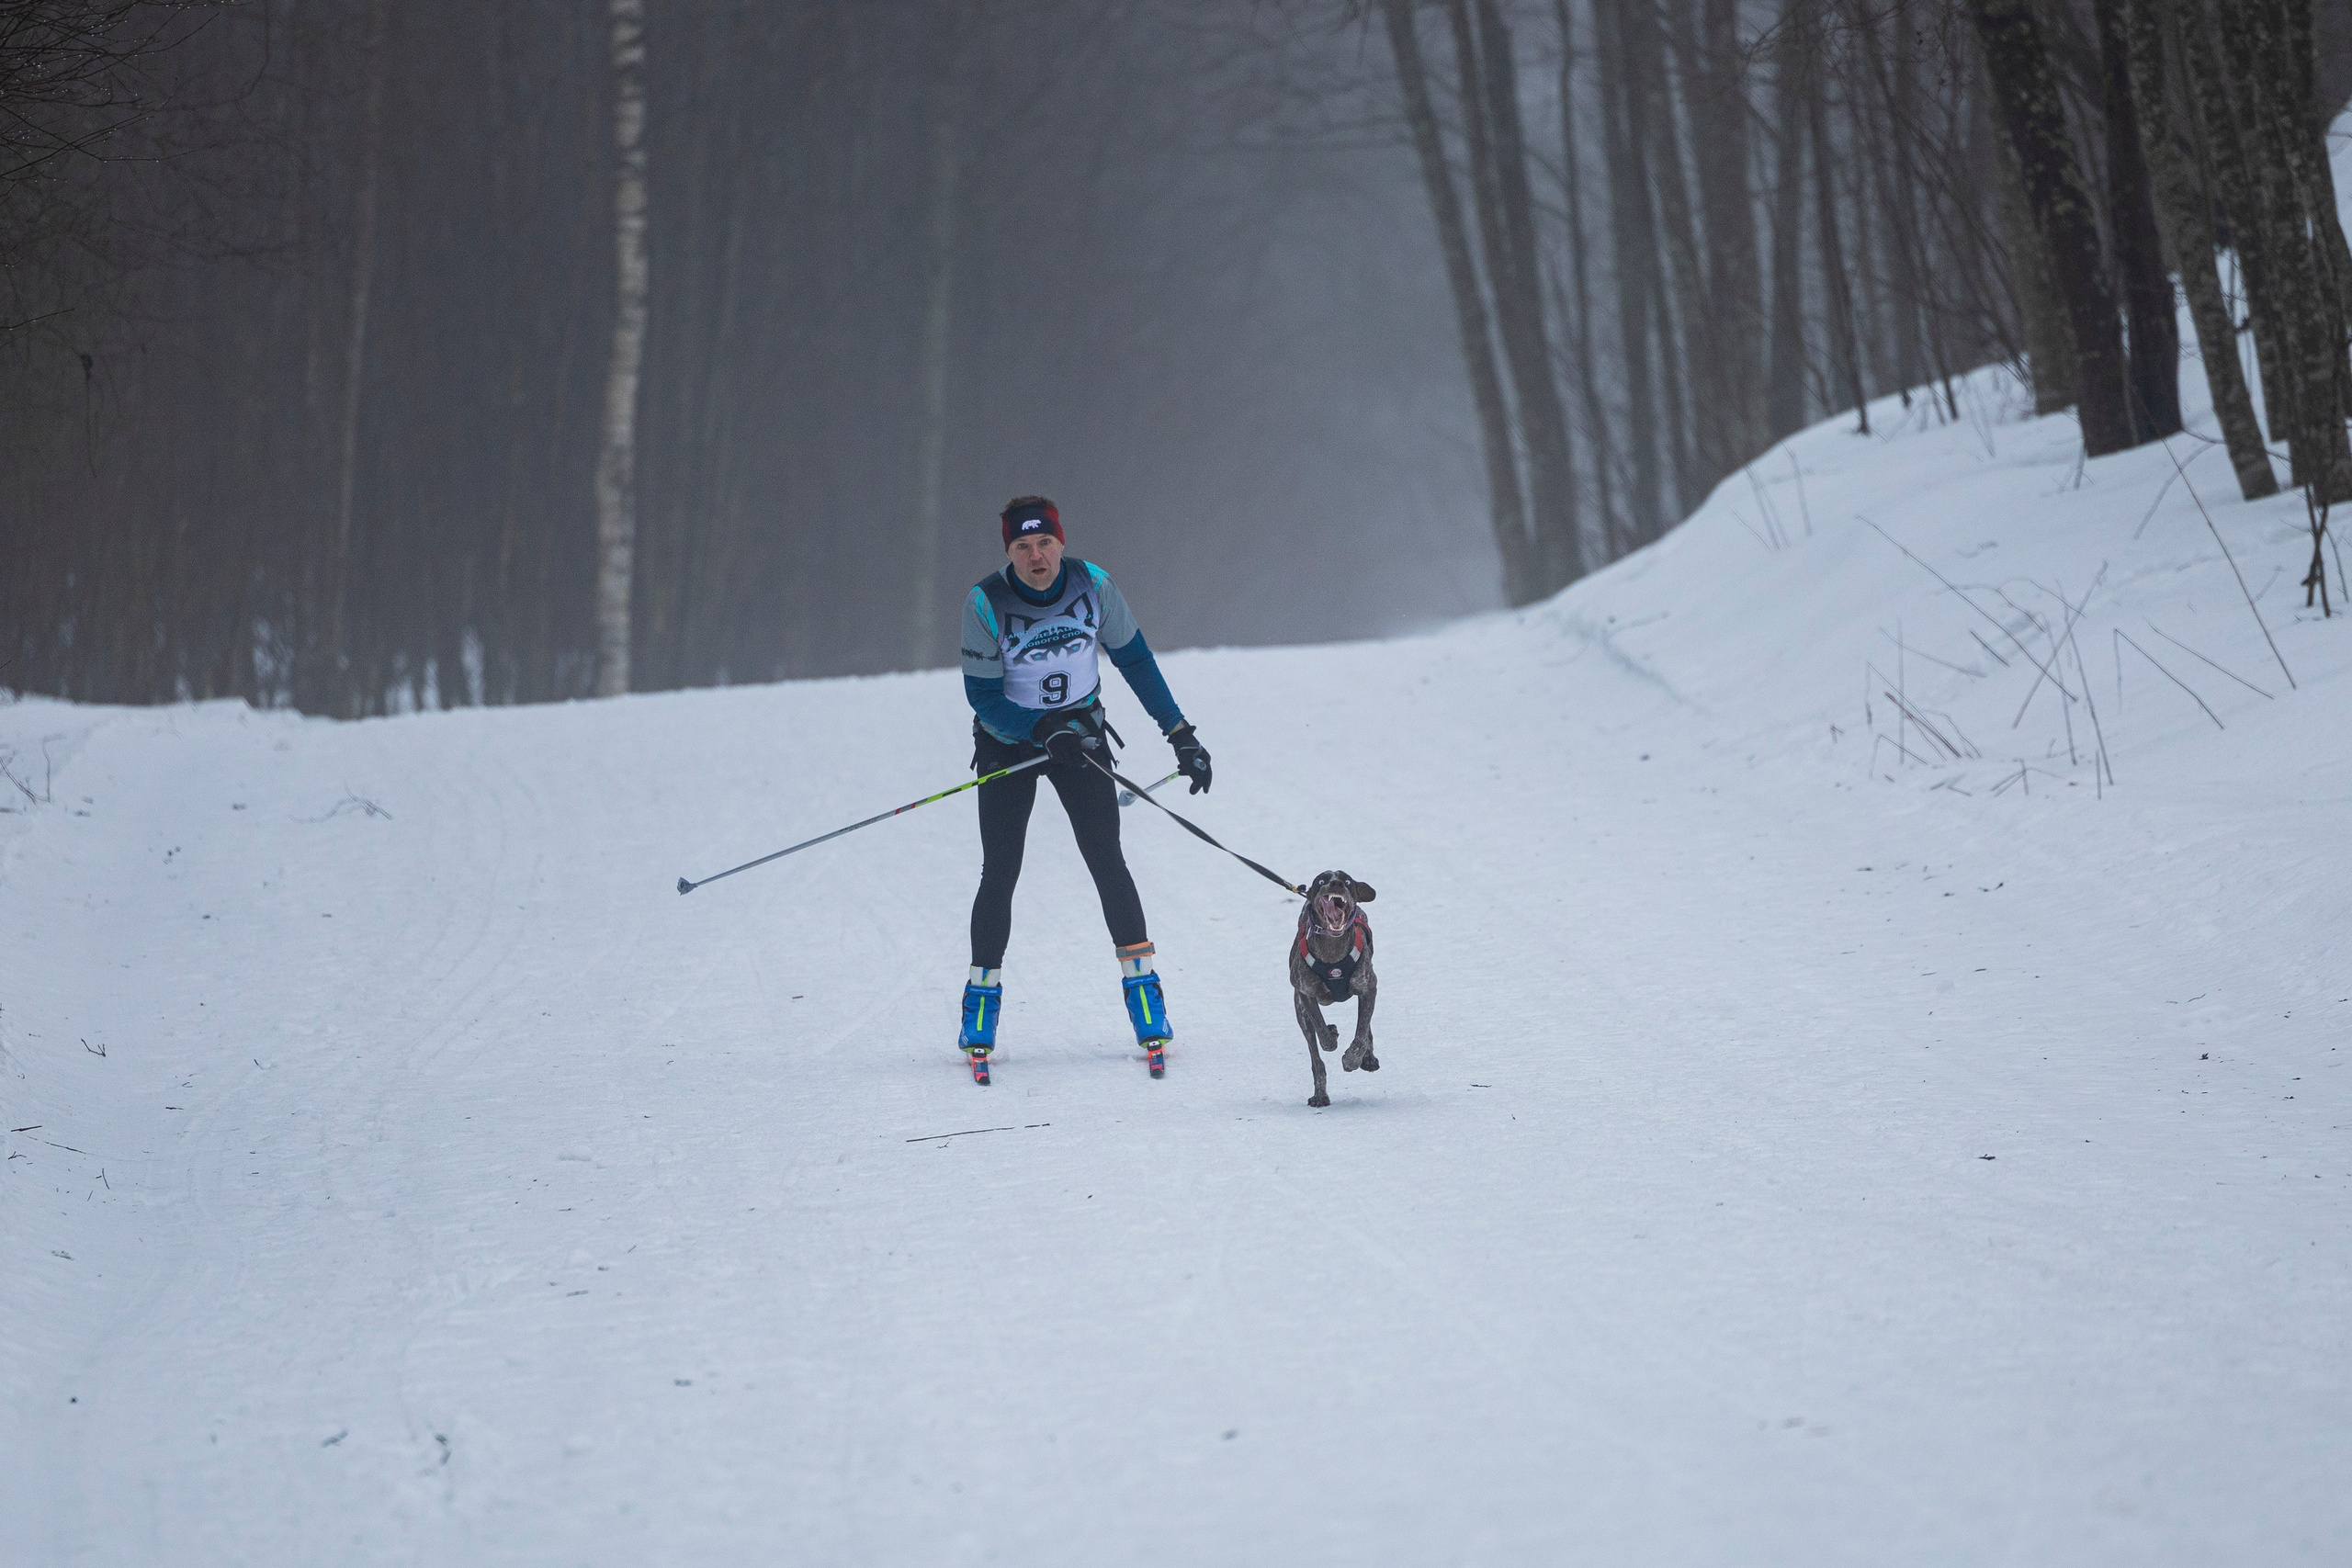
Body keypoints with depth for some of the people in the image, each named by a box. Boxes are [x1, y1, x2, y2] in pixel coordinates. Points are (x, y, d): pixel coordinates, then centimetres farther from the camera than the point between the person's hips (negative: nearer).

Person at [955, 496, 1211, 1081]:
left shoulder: (1094, 586, -14)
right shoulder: (986, 604, -21)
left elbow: (1135, 660, -1)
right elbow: (983, 697, -17)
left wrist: (1181, 733, 0)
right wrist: (1044, 733, -32)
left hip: (1080, 731, 1)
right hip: (1007, 740, -1)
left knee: (1106, 861, -9)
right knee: (1000, 872, -7)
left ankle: (1142, 986, -4)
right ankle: (982, 995, 6)